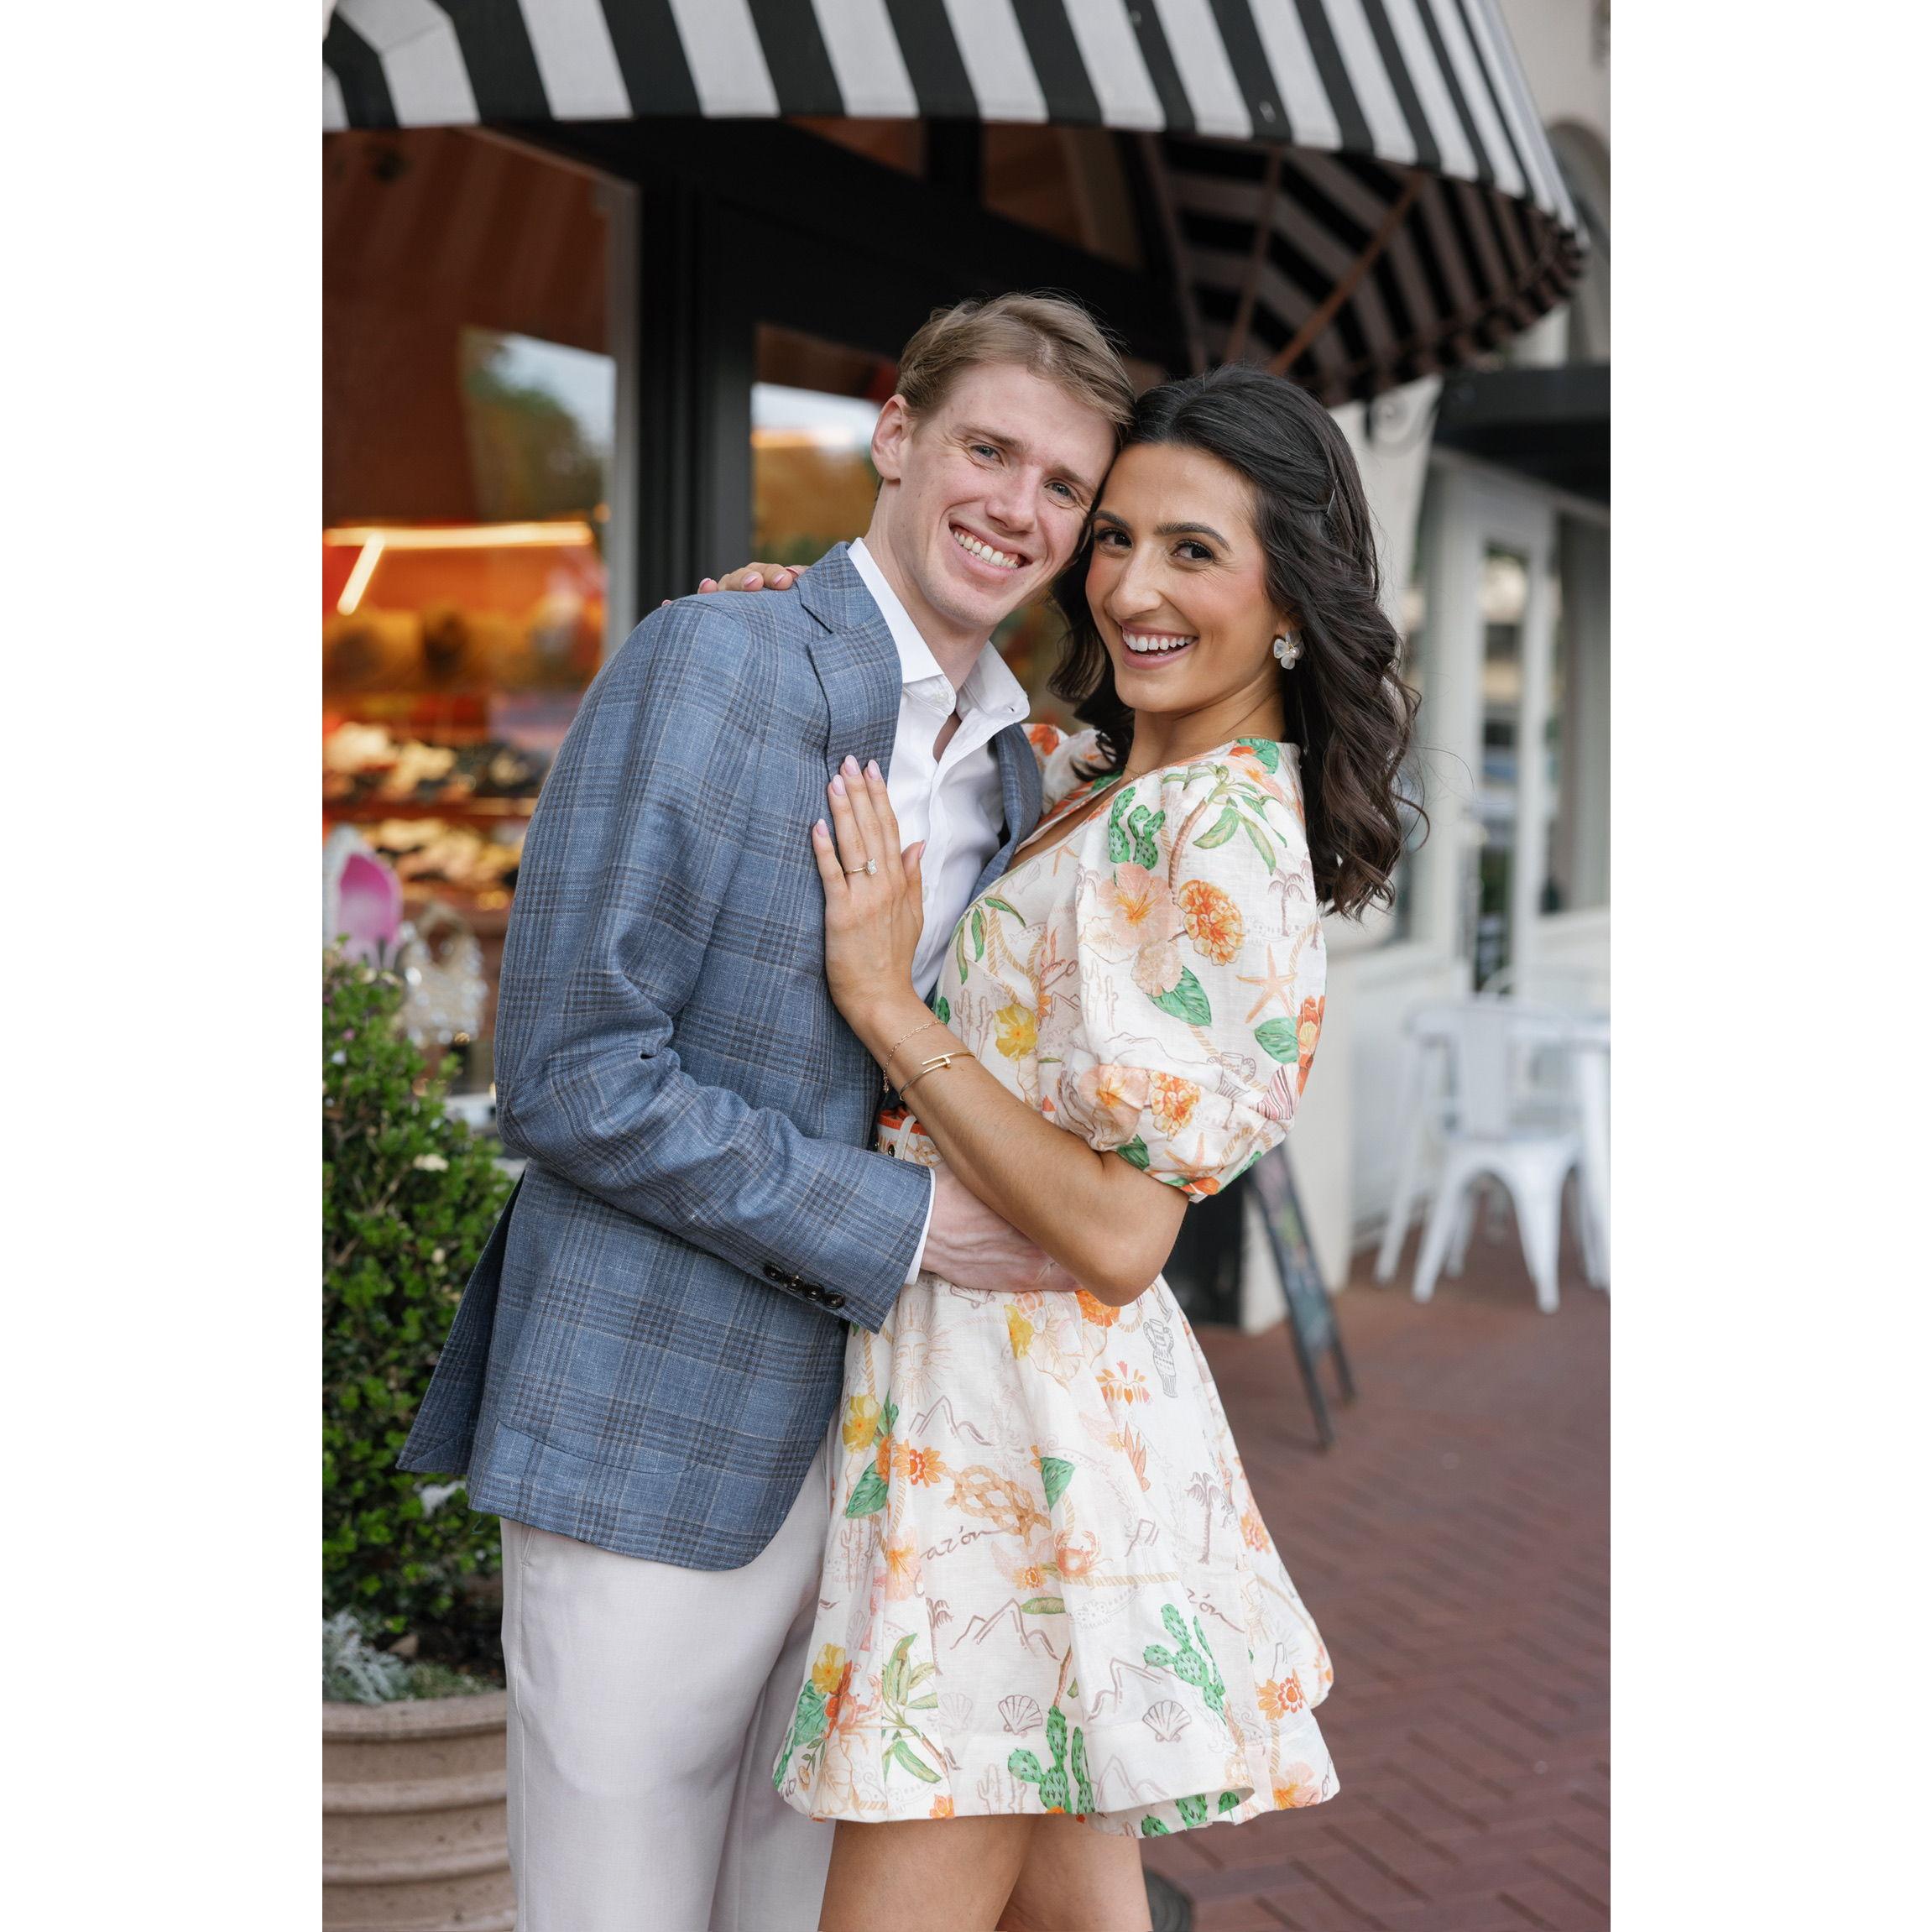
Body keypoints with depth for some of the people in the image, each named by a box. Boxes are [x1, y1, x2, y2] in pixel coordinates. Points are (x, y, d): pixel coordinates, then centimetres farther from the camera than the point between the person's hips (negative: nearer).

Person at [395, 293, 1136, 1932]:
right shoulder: (707, 660, -11)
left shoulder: (1012, 765, 12)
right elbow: (569, 1070, -17)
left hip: (881, 1448, 7)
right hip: (657, 1441, -6)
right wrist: (897, 1224, -18)